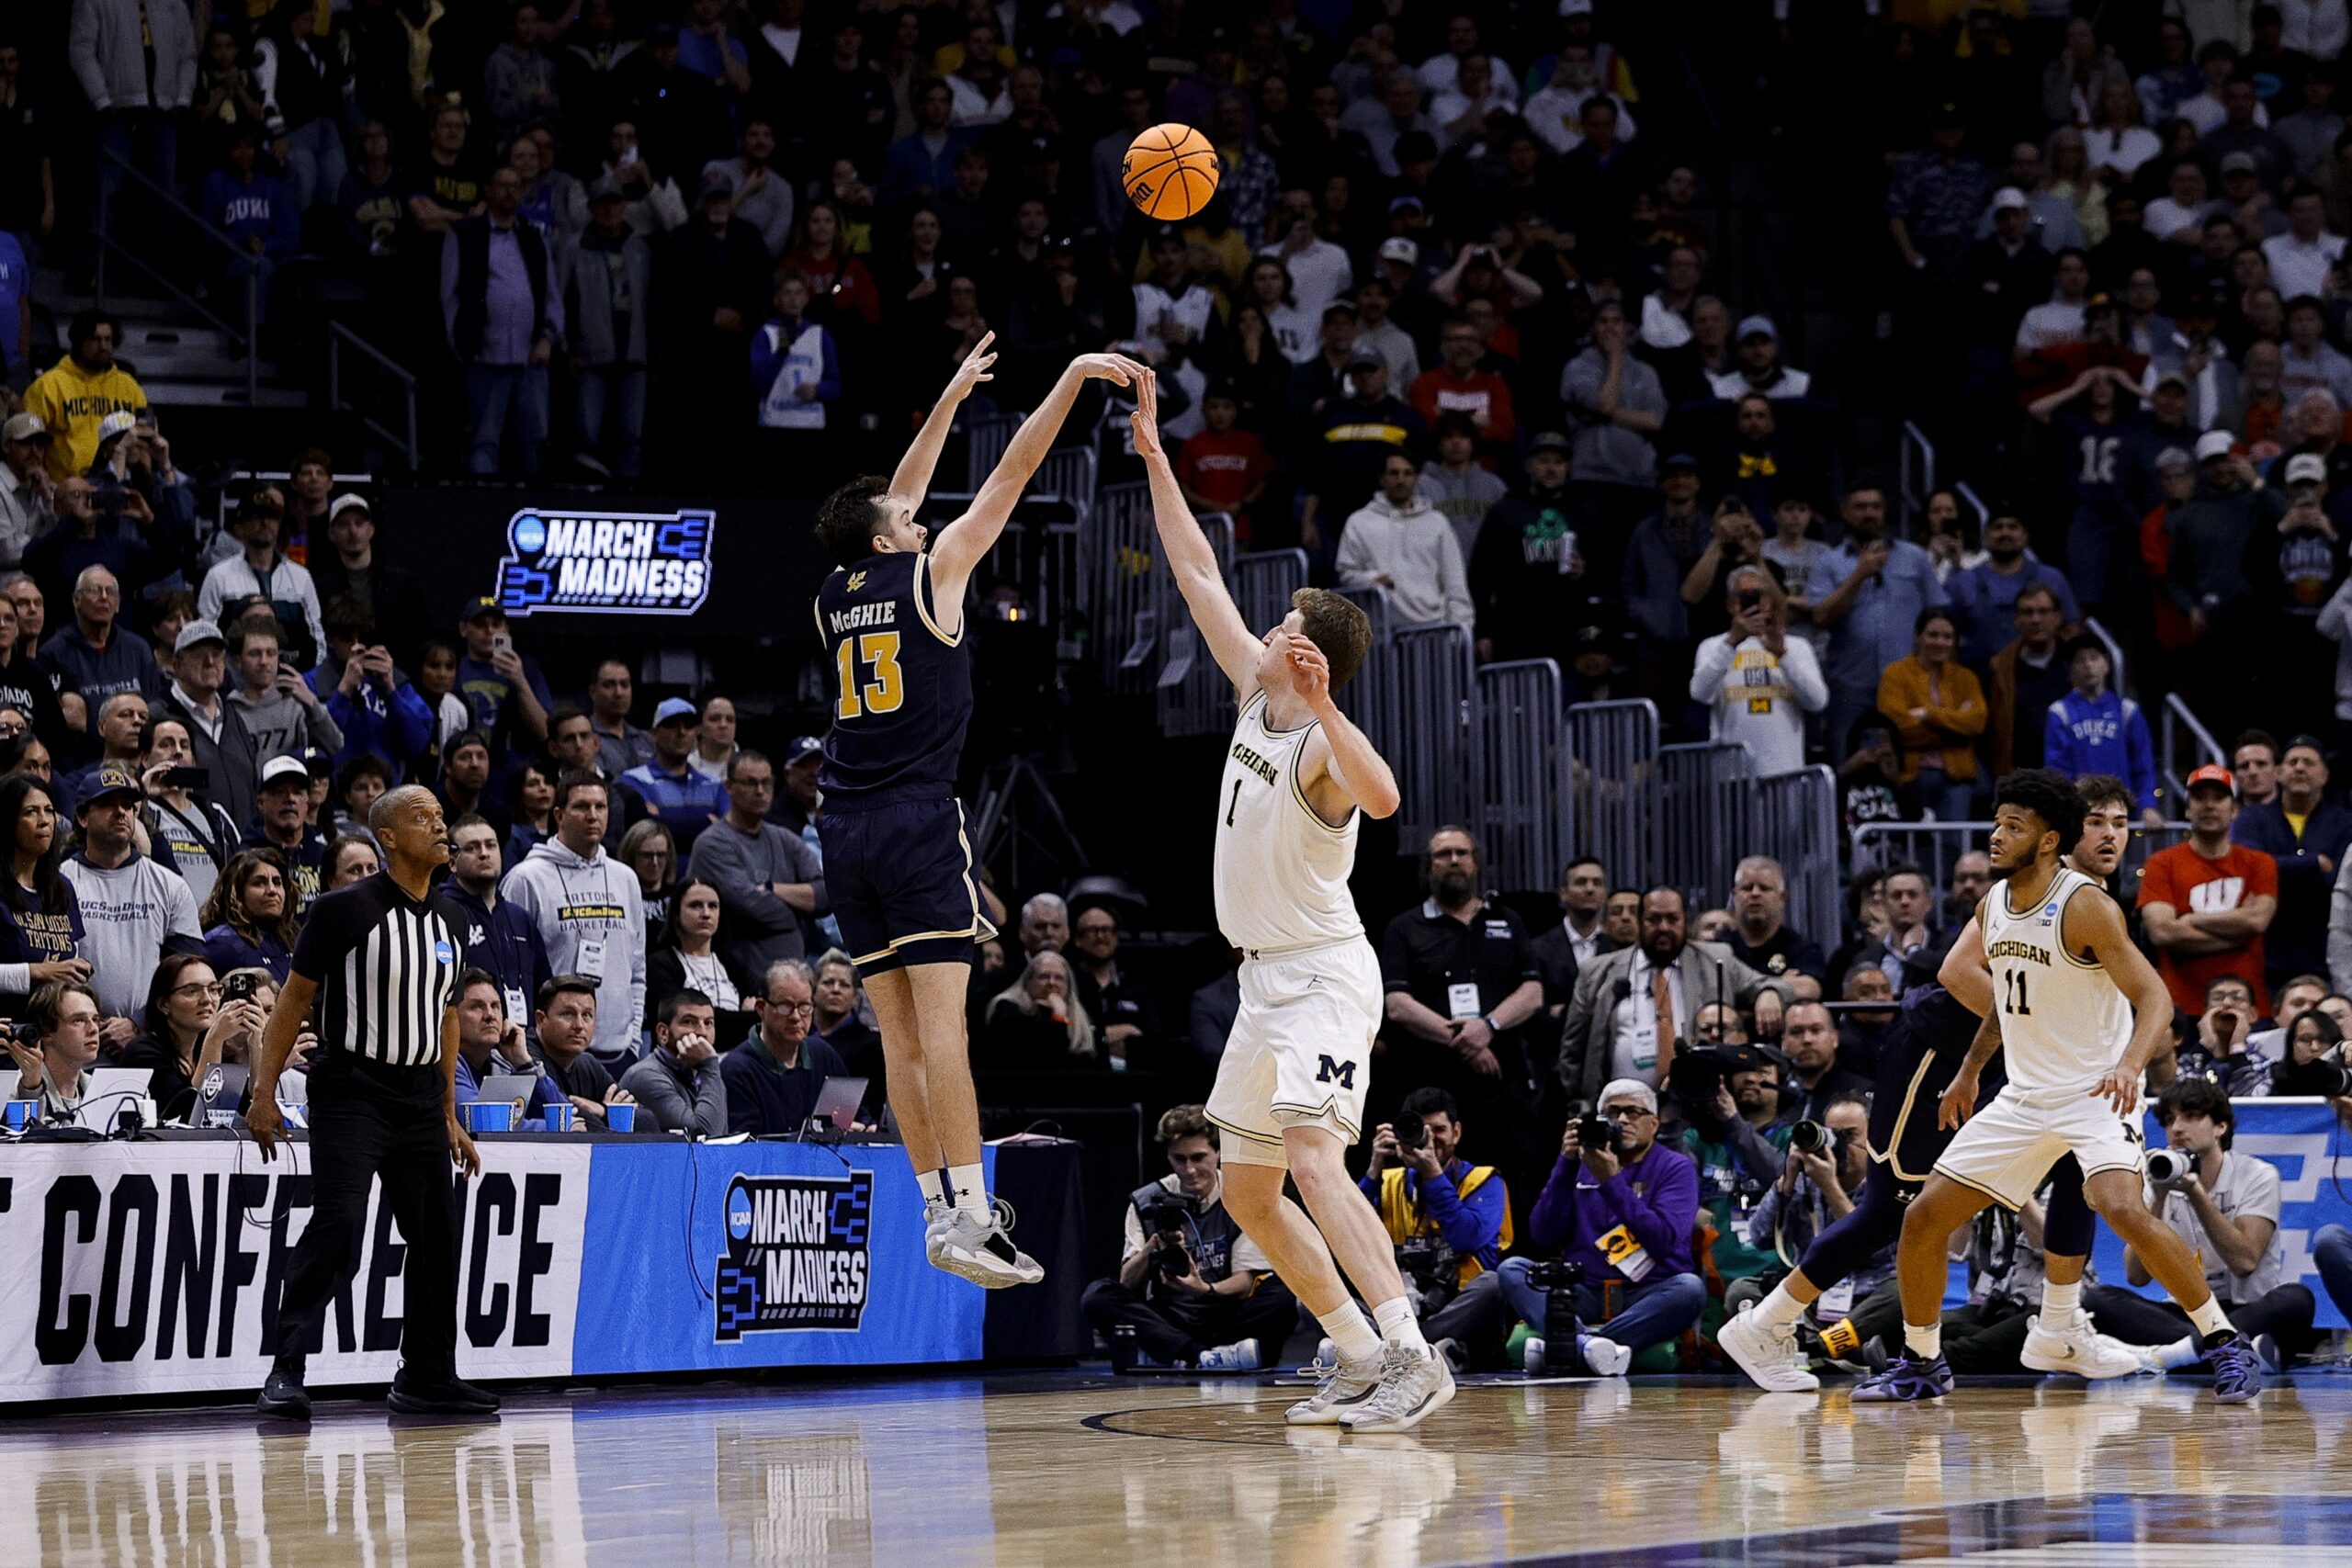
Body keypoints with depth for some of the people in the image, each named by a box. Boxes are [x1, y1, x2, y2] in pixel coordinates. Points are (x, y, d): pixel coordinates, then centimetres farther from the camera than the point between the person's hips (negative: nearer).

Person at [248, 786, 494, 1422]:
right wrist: (264, 1095, -9)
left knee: (436, 1235, 9)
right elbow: (294, 999, -4)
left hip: (421, 1099, 7)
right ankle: (286, 1370, -16)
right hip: (351, 1091, -7)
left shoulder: (450, 922, 12)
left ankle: (428, 1378, 20)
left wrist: (449, 1118, 20)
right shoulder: (346, 909, -8)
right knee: (337, 1222, -19)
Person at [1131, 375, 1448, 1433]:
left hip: (1323, 977, -10)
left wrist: (1322, 708, -53)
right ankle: (1360, 1358, 19)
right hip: (1268, 978, 10)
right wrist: (1153, 454, 12)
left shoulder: (1320, 744, -19)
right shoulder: (1256, 694, 4)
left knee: (1314, 1161, -26)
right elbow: (1197, 573, 12)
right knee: (1248, 1191, 13)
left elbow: (1382, 797, -42)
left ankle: (1412, 1357, -32)